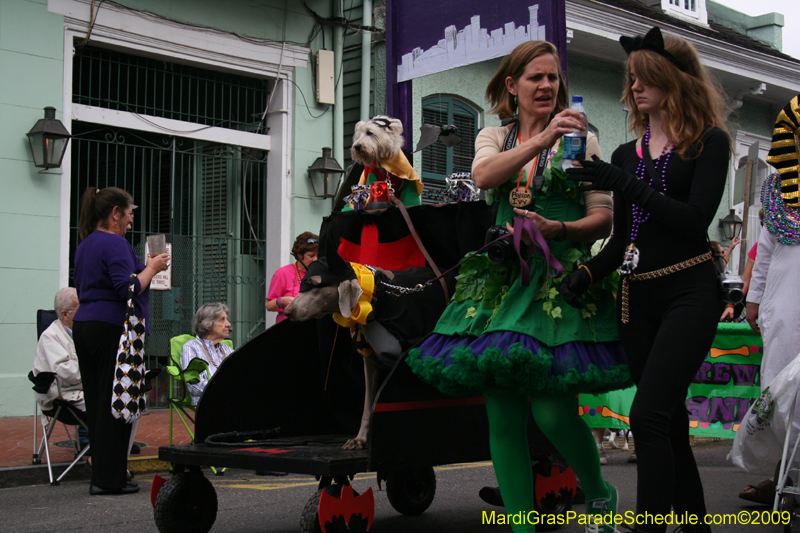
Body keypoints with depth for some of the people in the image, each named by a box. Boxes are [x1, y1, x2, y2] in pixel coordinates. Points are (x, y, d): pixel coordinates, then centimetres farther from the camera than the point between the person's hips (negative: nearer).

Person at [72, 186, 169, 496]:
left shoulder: (85, 245, 18)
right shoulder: (116, 244, -11)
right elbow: (128, 289, -21)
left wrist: (145, 267, 23)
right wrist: (151, 268, -5)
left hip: (84, 326, 9)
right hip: (113, 328, -9)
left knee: (96, 401, 10)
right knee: (115, 403, -4)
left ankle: (101, 475, 15)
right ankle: (109, 479, -1)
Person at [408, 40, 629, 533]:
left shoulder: (581, 138, 9)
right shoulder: (493, 138, 16)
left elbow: (604, 218, 3)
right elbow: (485, 176, -9)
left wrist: (558, 230, -16)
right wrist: (542, 138, -23)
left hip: (560, 277, -3)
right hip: (501, 277, 3)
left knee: (552, 412, -13)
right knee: (502, 415, -1)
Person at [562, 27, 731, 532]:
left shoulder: (709, 142, 0)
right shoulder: (626, 154, 15)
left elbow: (696, 219, -14)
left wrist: (625, 184, -17)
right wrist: (588, 273, -1)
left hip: (688, 294, -6)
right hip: (636, 298, 6)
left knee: (648, 414, -19)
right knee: (670, 420, 8)